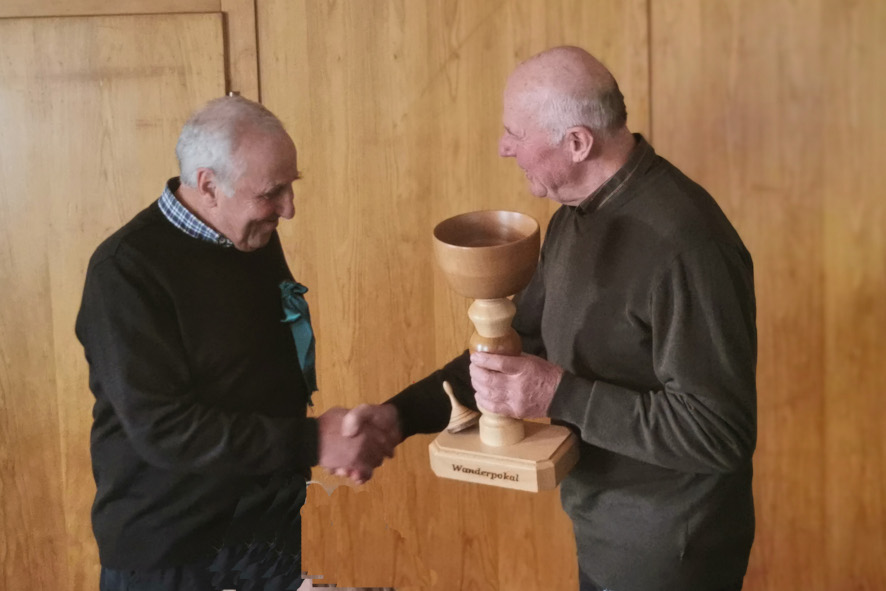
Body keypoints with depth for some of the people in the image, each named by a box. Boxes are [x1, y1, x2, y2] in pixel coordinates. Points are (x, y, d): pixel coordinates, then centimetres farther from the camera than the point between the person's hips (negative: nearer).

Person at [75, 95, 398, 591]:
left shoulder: (258, 237, 3)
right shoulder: (126, 270, -19)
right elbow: (161, 428, -25)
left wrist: (342, 437, 1)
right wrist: (311, 442, -27)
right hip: (168, 550, -6)